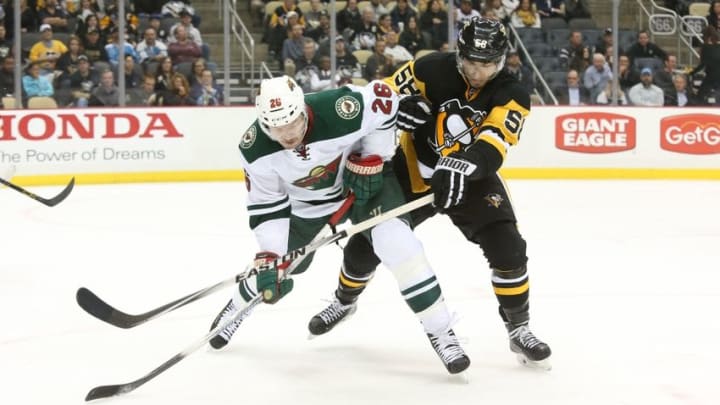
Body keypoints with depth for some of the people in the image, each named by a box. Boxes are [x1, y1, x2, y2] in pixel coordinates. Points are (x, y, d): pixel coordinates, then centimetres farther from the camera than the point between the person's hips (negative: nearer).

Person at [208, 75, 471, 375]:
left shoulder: (341, 110, -38)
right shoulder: (255, 148, -28)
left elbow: (384, 96, -18)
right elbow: (265, 204, -16)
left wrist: (371, 159, -17)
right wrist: (269, 258, -23)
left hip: (367, 178, -2)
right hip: (305, 200, 2)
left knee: (396, 243, -24)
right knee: (273, 271, 9)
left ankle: (440, 331, -12)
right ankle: (237, 305, 46)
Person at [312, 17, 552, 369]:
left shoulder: (511, 95, -19)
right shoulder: (432, 69, -18)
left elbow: (493, 143, -34)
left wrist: (459, 168, -52)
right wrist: (405, 106, -33)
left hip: (471, 181, 0)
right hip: (414, 172, 0)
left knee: (508, 249, -17)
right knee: (365, 245, 3)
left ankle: (519, 330, 1)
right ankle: (344, 300, 35)